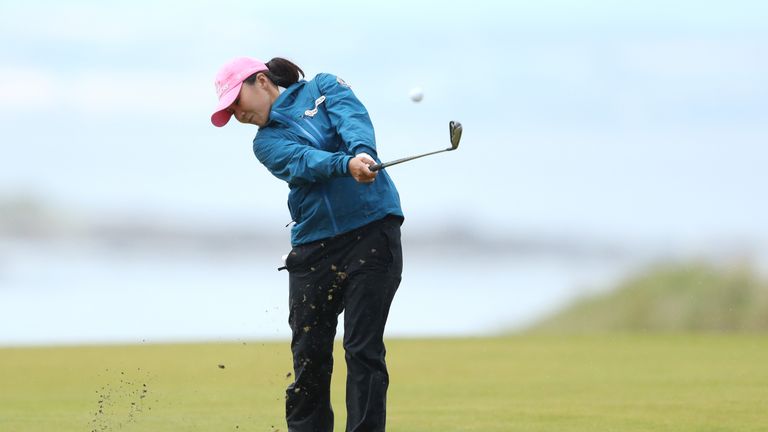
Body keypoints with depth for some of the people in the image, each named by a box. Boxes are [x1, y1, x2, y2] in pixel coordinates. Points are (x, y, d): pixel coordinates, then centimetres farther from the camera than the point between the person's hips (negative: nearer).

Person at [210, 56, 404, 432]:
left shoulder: (323, 88, 10)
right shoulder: (266, 142, 12)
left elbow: (353, 120, -11)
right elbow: (302, 161, -10)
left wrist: (362, 152, -34)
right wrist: (347, 165, -31)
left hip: (372, 229, -3)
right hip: (313, 245, 3)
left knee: (364, 350, -8)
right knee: (309, 358, 0)